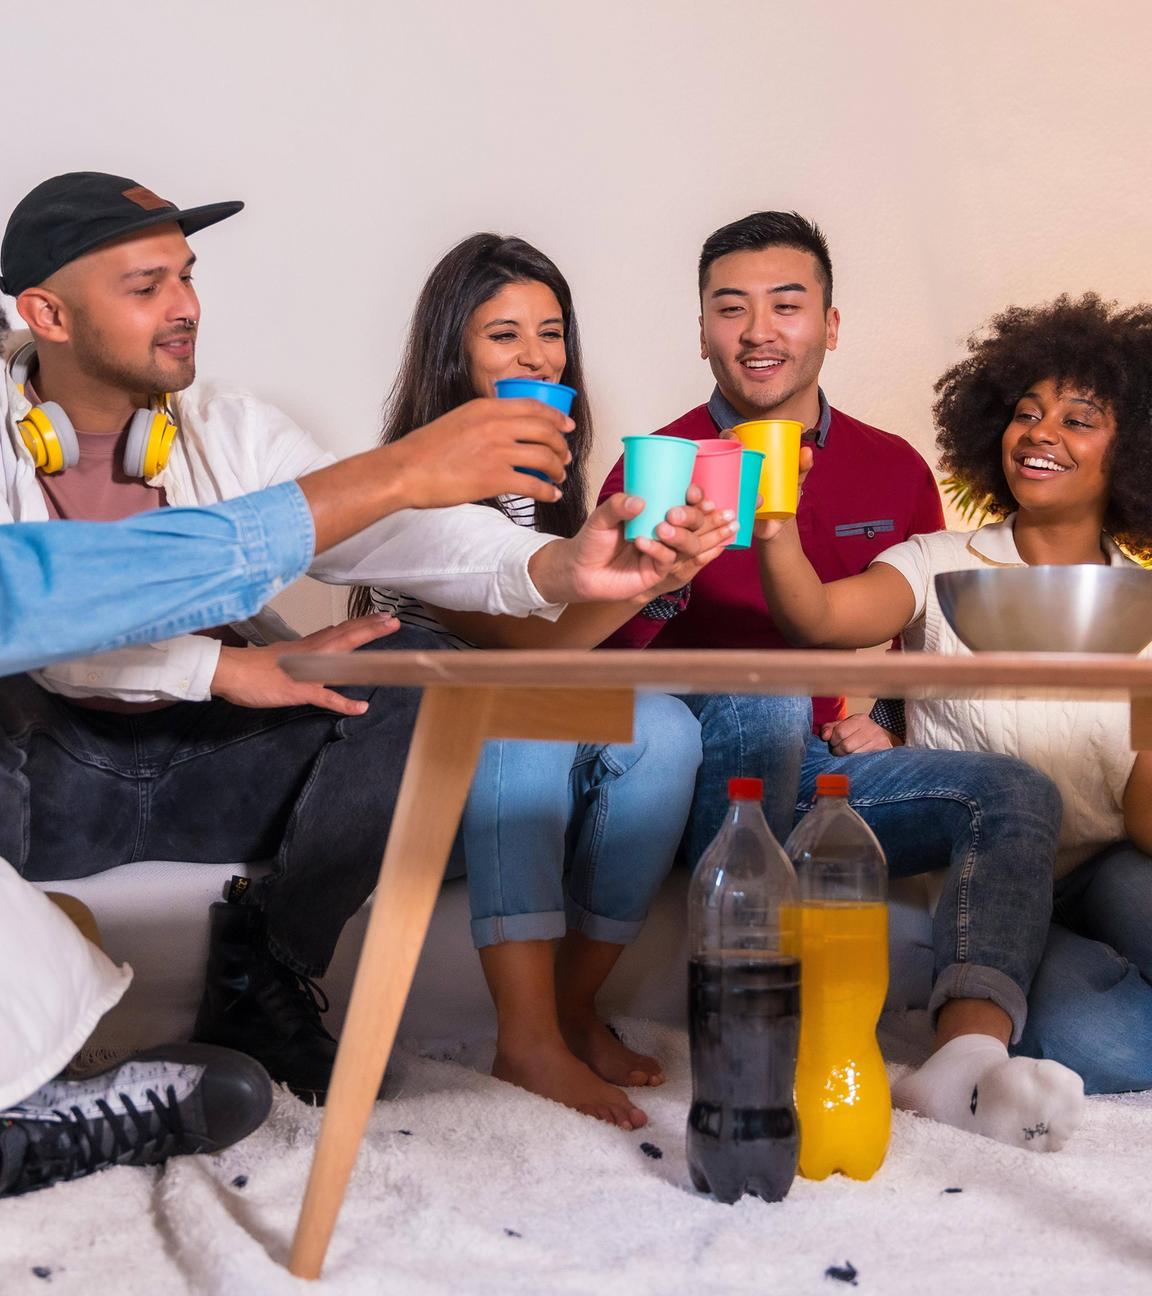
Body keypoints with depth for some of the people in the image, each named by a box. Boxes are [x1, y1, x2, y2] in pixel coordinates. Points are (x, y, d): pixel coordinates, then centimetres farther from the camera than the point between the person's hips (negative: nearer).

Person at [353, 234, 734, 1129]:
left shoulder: (549, 474, 12)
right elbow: (521, 646, -25)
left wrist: (660, 568, -4)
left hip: (540, 775, 6)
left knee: (663, 728, -24)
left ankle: (575, 1008, -17)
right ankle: (529, 1041, -40)